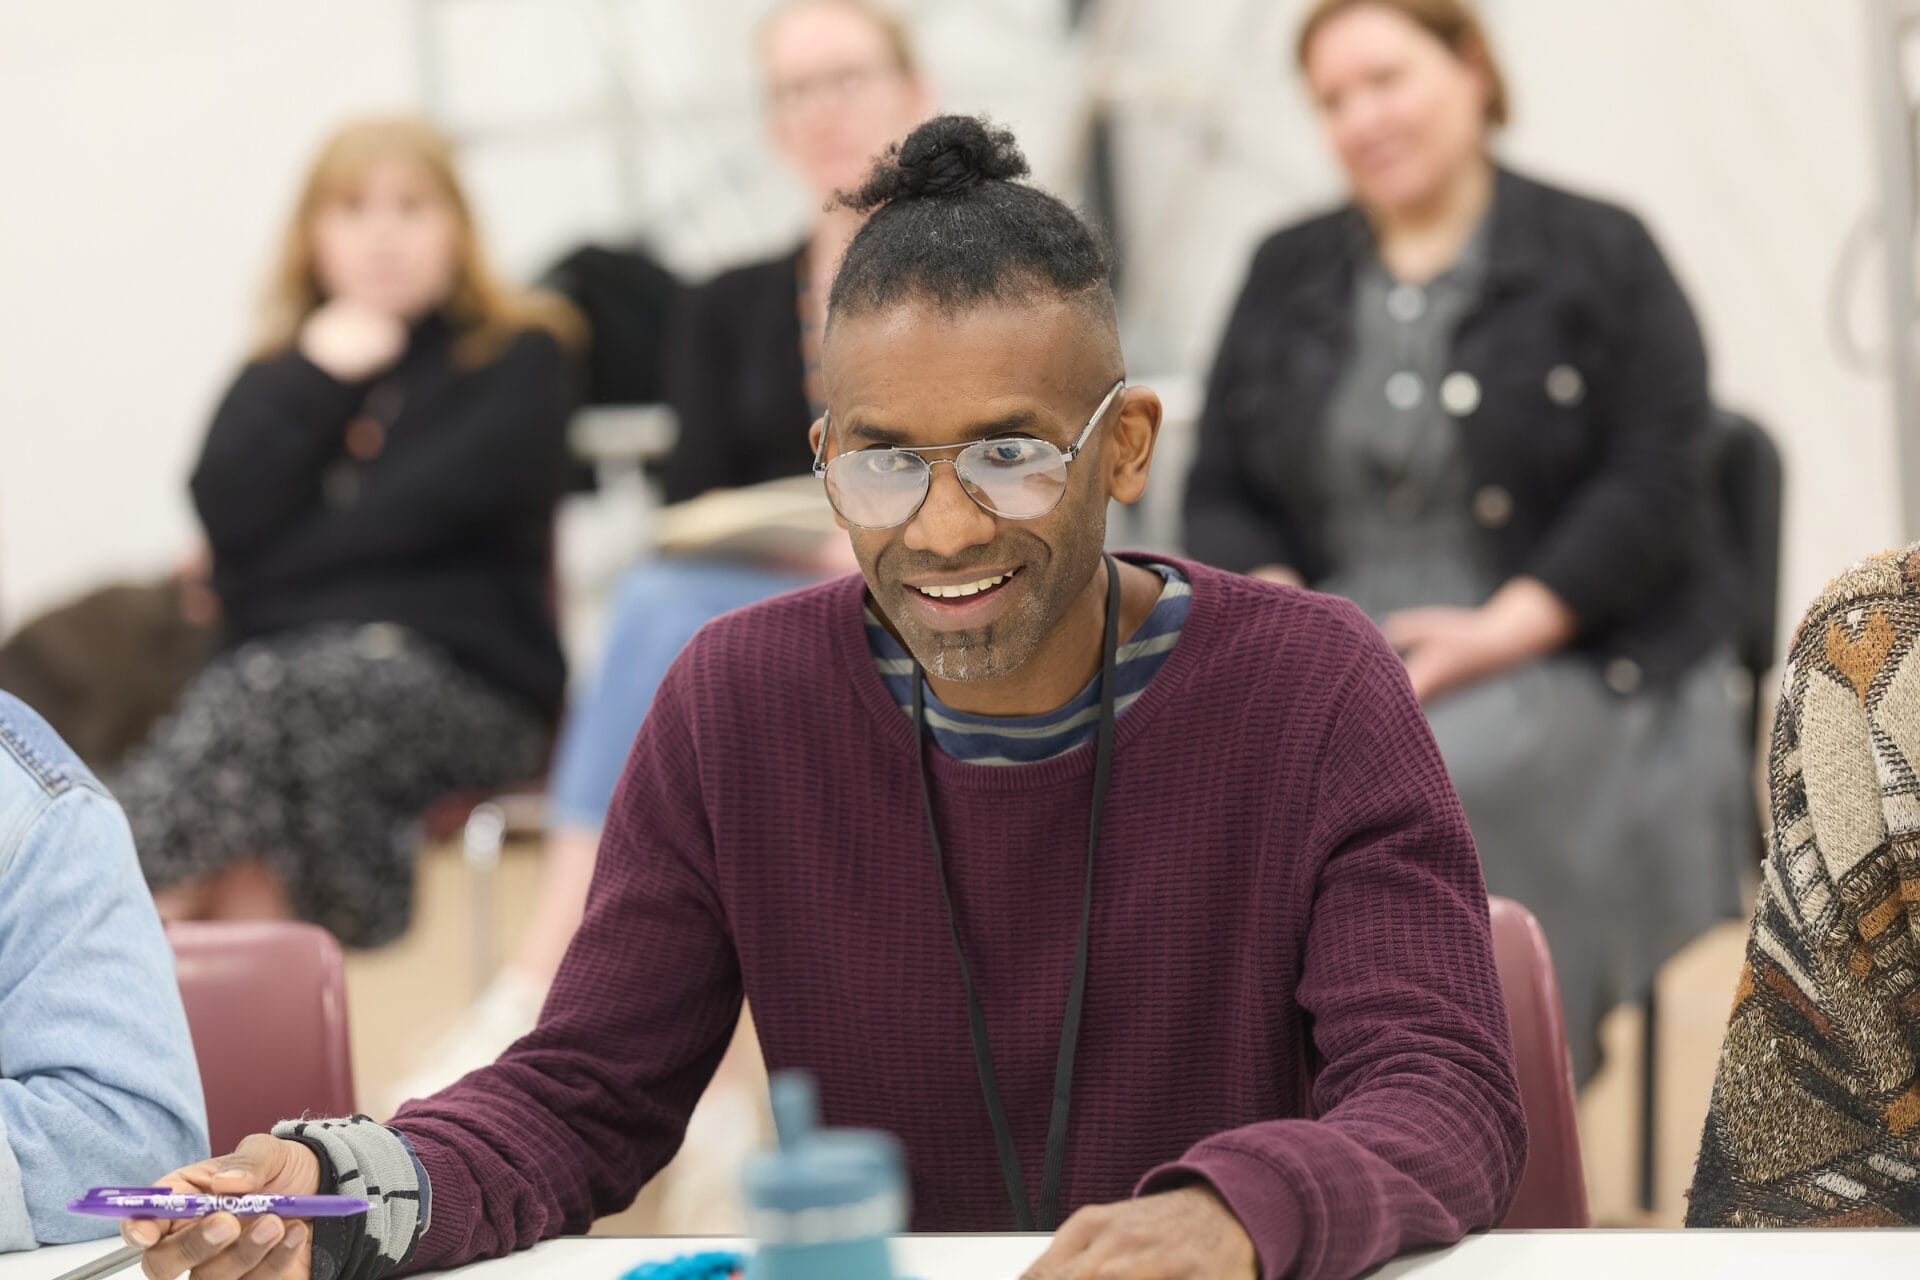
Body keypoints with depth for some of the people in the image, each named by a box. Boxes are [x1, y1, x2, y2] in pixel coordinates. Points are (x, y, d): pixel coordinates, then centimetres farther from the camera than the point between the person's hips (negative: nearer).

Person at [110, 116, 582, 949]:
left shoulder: (520, 359, 13)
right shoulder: (278, 375, 24)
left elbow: (442, 501, -4)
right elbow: (225, 511, 5)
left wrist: (266, 564, 3)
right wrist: (316, 379, 2)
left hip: (463, 676, -3)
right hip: (288, 663, 3)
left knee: (260, 693, -35)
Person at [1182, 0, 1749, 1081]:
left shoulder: (1600, 257, 4)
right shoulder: (1288, 276, 18)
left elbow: (1659, 483, -5)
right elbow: (1221, 493, 15)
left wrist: (1507, 627, -16)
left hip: (1566, 659, -4)